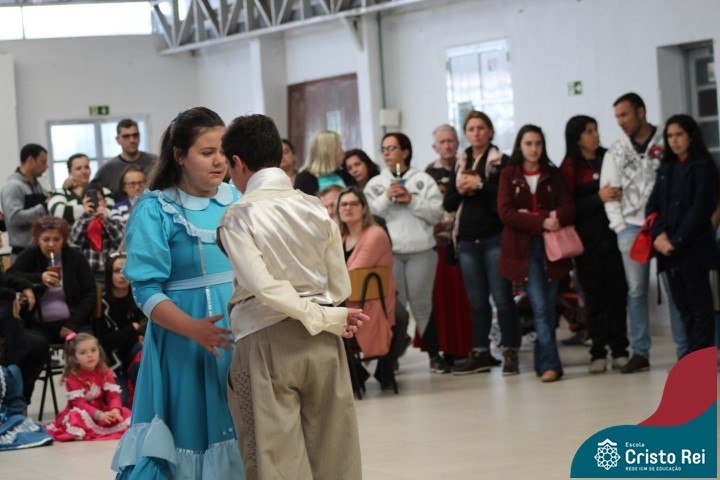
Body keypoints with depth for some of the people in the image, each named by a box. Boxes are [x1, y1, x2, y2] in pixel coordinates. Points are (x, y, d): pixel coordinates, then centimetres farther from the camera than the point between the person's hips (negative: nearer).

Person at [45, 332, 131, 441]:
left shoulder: (105, 373, -1)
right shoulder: (73, 377, -14)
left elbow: (113, 395, -9)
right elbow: (79, 403, -21)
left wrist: (115, 410, -33)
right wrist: (99, 415, -35)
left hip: (103, 411, 4)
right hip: (82, 414, -4)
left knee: (125, 413, -17)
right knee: (78, 416, -36)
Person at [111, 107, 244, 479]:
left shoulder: (236, 201, 6)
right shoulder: (155, 210, -8)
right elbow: (146, 291, -12)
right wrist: (195, 329, -26)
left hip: (243, 335, 5)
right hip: (184, 341, -5)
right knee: (188, 435, -4)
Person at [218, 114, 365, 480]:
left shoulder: (238, 218, -7)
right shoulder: (316, 208, 4)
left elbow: (263, 286, -16)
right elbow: (340, 287, 5)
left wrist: (329, 319, -9)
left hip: (266, 343, -4)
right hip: (321, 341, 4)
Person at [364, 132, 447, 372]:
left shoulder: (423, 180, 7)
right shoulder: (375, 184, 11)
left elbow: (436, 214, 0)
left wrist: (412, 200, -9)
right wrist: (386, 198, -9)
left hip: (420, 251, -1)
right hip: (388, 252, 1)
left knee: (422, 304, 0)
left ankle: (434, 355, 7)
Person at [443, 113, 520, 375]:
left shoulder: (501, 161, 0)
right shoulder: (460, 165, 15)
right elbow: (448, 204, 12)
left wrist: (480, 185, -15)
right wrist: (461, 191, -7)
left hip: (495, 238, -5)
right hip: (467, 241, 5)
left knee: (502, 297, -6)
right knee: (477, 300, 9)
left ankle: (510, 352, -2)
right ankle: (480, 352, 15)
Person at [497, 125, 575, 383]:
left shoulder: (553, 174, 11)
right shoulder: (508, 175, 4)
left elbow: (568, 208, 1)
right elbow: (506, 213, -7)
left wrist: (542, 217, -19)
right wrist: (541, 222, -18)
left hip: (552, 245, 3)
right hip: (524, 248, -3)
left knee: (548, 307, 3)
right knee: (539, 307, -11)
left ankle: (542, 361, 13)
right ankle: (550, 364, -14)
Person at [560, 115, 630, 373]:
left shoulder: (609, 159, 8)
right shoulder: (569, 168, 0)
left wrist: (618, 194, -6)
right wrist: (598, 198, -16)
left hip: (613, 234, 2)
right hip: (587, 239, -2)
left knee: (618, 293, -1)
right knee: (594, 295, 1)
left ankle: (620, 349, 6)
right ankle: (598, 352, 5)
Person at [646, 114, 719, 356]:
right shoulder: (666, 168, 16)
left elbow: (700, 209, -12)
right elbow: (653, 204, 9)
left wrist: (677, 241, -15)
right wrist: (659, 234, -8)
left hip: (694, 246, -6)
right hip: (669, 247, 6)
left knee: (699, 301, -4)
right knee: (682, 302, 7)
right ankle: (693, 353, 11)